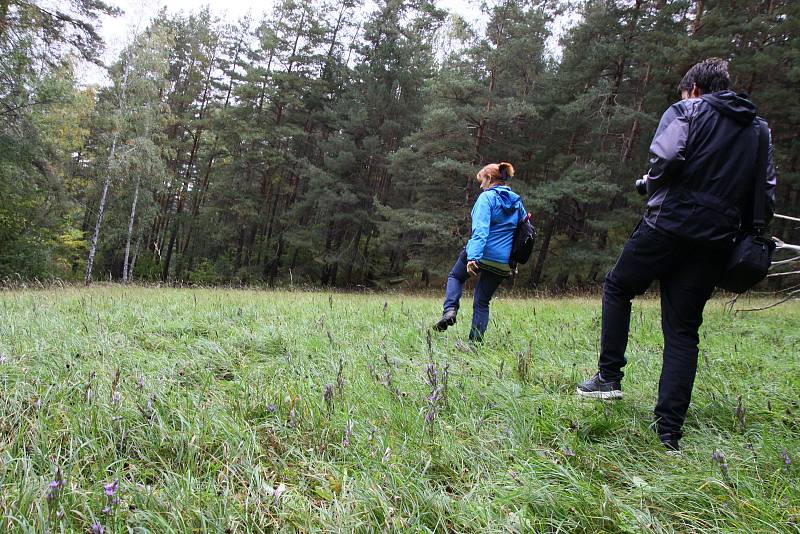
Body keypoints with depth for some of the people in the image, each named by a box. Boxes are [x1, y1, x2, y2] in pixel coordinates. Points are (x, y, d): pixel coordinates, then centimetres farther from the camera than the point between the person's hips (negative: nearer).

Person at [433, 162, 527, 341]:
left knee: (455, 276, 23)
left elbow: (480, 230, -20)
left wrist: (473, 257, -28)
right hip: (503, 263, 5)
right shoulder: (517, 201, 13)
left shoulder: (487, 197, -8)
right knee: (482, 302, 13)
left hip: (481, 255, -5)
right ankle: (476, 340, 8)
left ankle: (450, 310, 2)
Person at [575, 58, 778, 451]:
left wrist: (653, 184, 4)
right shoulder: (758, 129, 20)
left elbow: (665, 158, -15)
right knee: (683, 332, 7)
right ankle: (669, 432, 4)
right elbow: (767, 198, 14)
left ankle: (609, 377, 9)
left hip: (670, 224, -5)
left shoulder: (686, 111, 4)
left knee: (618, 288, 17)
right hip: (715, 242, 5)